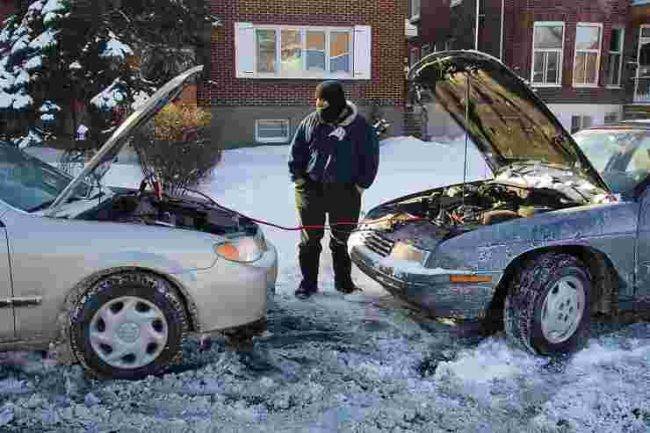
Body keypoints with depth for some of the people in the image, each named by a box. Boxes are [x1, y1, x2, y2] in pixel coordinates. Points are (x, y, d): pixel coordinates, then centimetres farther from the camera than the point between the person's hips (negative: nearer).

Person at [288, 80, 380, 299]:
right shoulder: (310, 122, 4)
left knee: (340, 239, 10)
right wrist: (299, 178, 3)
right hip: (311, 189, 2)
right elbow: (296, 152, 11)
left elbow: (370, 158, 3)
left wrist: (360, 186, -1)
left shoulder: (359, 127, -2)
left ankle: (343, 281, 25)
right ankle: (308, 283, 17)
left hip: (345, 192, -1)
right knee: (310, 239, 5)